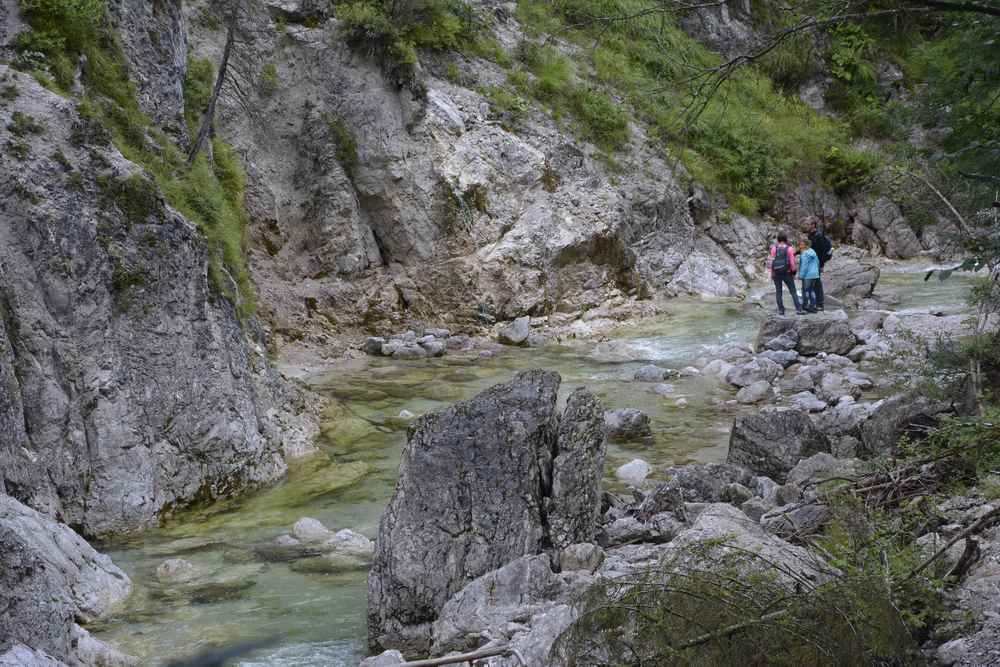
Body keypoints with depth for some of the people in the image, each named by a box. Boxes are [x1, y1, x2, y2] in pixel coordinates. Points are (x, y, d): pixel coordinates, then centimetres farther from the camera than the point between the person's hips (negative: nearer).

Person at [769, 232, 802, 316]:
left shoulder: (774, 248, -5)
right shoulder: (789, 248, -8)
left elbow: (772, 261, -3)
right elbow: (792, 261, -6)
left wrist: (771, 272, 5)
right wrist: (793, 271, 8)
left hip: (776, 273, 1)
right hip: (787, 273, -1)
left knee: (778, 292, 11)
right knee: (793, 291, 4)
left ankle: (781, 310, 9)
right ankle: (798, 309, -3)